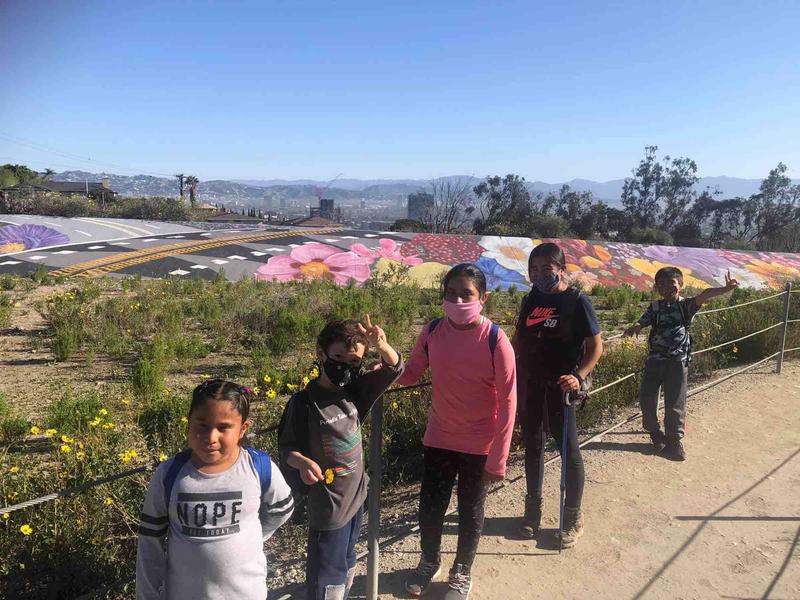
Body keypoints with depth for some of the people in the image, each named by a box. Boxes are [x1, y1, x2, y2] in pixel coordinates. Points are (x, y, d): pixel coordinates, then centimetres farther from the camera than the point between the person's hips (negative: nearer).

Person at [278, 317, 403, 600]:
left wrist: (381, 345, -23)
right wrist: (303, 462, -34)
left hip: (356, 496, 6)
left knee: (346, 566, 25)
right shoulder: (303, 403, -20)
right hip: (328, 505, -6)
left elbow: (394, 368, -3)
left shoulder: (355, 389, -5)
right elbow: (287, 448, -12)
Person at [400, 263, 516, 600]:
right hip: (438, 439, 3)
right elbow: (410, 374, 4)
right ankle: (429, 562, 45)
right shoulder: (432, 332, -9)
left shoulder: (495, 341, -20)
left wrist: (497, 459, -13)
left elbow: (507, 402, -15)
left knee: (470, 512, 16)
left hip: (479, 445, -3)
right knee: (429, 506, 16)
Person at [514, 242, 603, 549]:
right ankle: (533, 507, 32)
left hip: (561, 386, -5)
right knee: (532, 445, 15)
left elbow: (596, 346, -10)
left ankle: (573, 517, 21)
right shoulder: (531, 299, 6)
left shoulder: (577, 300, -10)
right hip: (530, 384, 5)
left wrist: (579, 376, -23)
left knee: (568, 449, 3)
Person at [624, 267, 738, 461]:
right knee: (646, 397, 5)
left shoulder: (686, 305, -2)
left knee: (675, 403, 1)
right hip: (654, 359, 3)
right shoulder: (655, 307, 7)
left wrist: (725, 289, -36)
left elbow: (704, 295, -19)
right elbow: (642, 322, -2)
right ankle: (655, 433, 28)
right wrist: (634, 328, -27)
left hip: (677, 361, -3)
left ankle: (674, 439, 17)